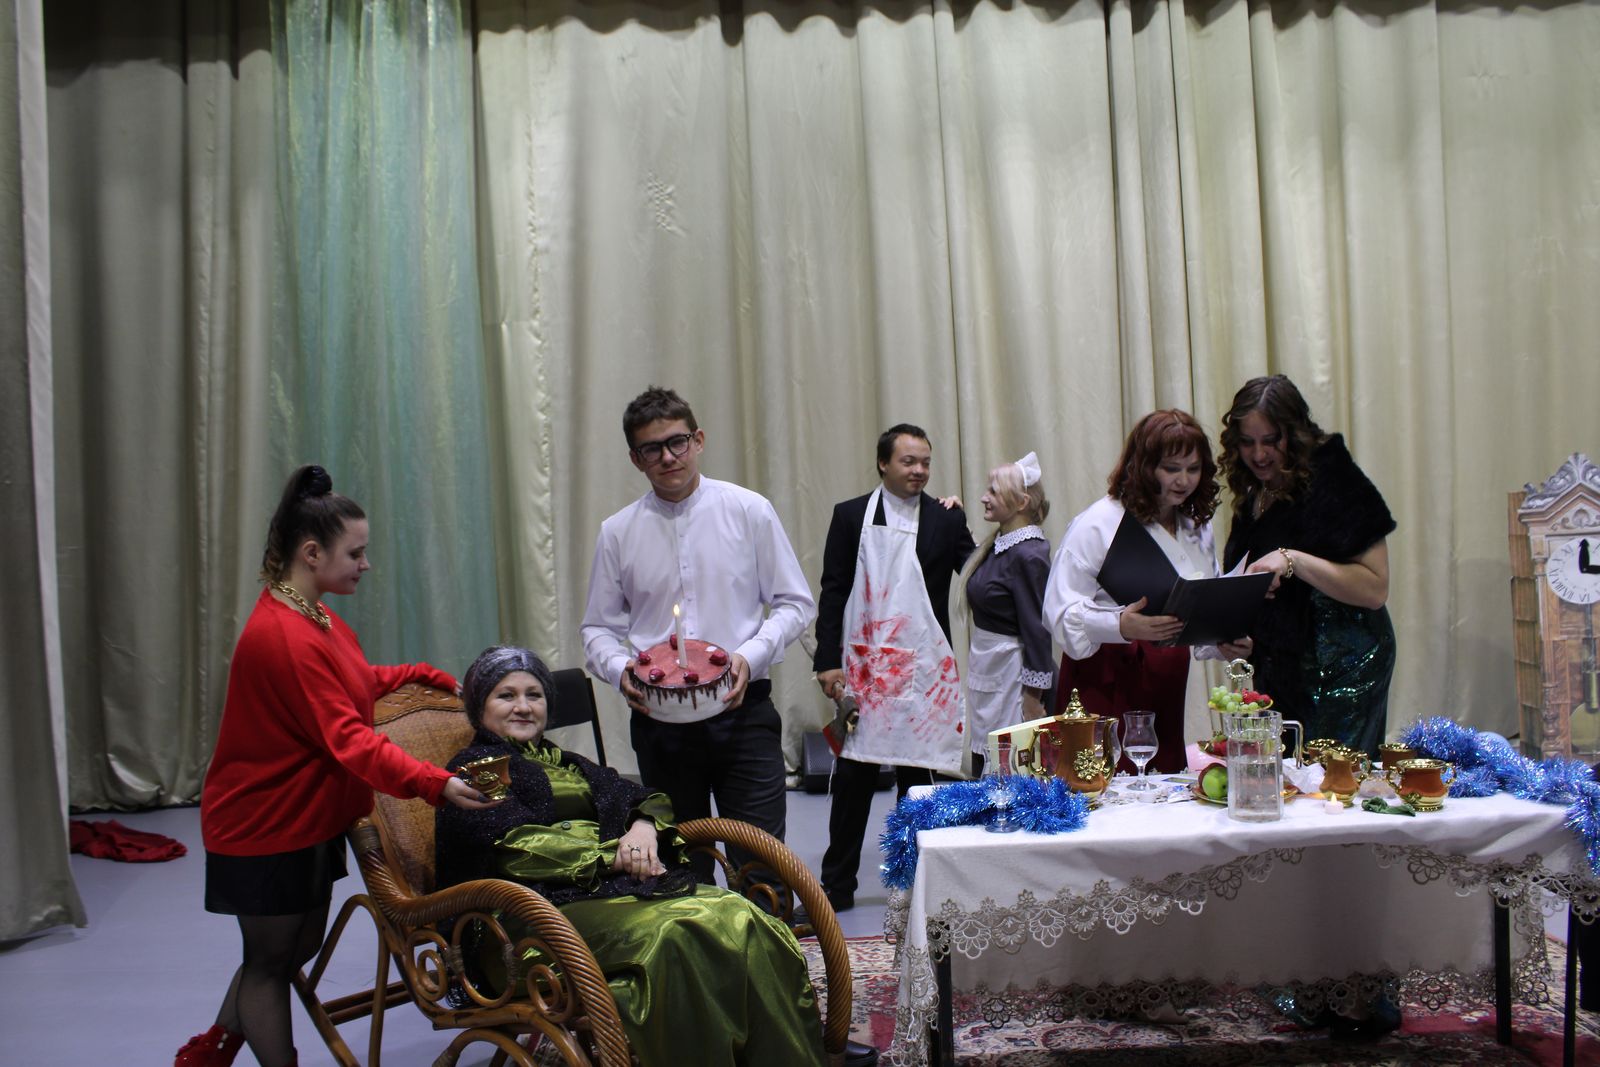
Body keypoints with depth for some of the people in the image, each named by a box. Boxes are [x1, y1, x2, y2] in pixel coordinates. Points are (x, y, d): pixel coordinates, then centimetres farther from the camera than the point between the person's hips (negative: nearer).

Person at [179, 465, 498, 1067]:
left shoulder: (314, 617, 5)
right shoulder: (284, 637, -28)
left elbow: (358, 679, 19)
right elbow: (348, 738, -33)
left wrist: (435, 679, 8)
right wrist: (435, 784, -41)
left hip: (309, 820, 10)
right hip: (267, 830, -10)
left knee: (297, 950, 21)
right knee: (271, 961, 7)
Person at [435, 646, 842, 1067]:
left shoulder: (569, 764, 31)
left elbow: (645, 798, 21)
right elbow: (511, 844, -6)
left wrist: (645, 825, -4)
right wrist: (609, 855, -13)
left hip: (617, 881, 6)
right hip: (548, 903, -6)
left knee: (740, 919, -23)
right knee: (671, 936, -35)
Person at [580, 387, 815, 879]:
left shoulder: (749, 511, -2)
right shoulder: (617, 533, 3)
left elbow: (795, 603, 2)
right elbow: (599, 628, 9)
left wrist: (751, 655, -15)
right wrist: (620, 669, -12)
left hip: (742, 712, -2)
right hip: (659, 722, 2)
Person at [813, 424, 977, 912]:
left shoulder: (946, 517, 4)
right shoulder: (851, 515, 4)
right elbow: (833, 591, 1)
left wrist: (963, 521, -15)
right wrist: (827, 661, -5)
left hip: (922, 668, 1)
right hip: (862, 665, 0)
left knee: (916, 775, 10)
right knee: (852, 776, 5)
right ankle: (837, 883, 17)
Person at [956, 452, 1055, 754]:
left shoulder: (1027, 554, -17)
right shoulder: (996, 545, 8)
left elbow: (1038, 630, -18)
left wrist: (1033, 699, -17)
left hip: (1013, 675, -9)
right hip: (987, 670, 9)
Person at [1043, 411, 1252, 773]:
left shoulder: (1197, 529, 14)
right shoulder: (1098, 523, -8)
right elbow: (1060, 610, -15)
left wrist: (1224, 645, -1)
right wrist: (1122, 626, -30)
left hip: (1166, 686, 6)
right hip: (1105, 686, -6)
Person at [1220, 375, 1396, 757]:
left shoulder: (1335, 482, -10)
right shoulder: (1253, 498, 12)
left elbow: (1375, 588, -16)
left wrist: (1294, 561, -24)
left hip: (1342, 674, -7)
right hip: (1279, 674, 7)